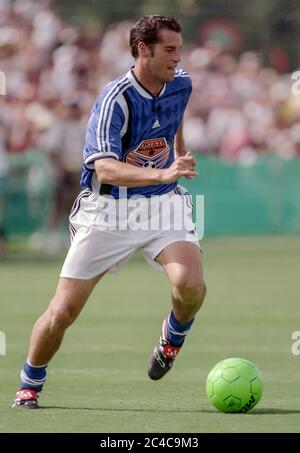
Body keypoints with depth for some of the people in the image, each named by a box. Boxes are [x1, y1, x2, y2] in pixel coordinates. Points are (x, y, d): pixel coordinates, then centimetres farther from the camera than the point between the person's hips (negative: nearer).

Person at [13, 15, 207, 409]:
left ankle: (172, 340, 9)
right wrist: (162, 174, -47)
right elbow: (105, 170, -35)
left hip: (163, 204, 4)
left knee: (191, 285, -25)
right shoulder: (115, 100, -22)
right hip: (107, 210, -3)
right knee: (63, 311, -4)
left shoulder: (180, 85, -3)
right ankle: (30, 384, 21)